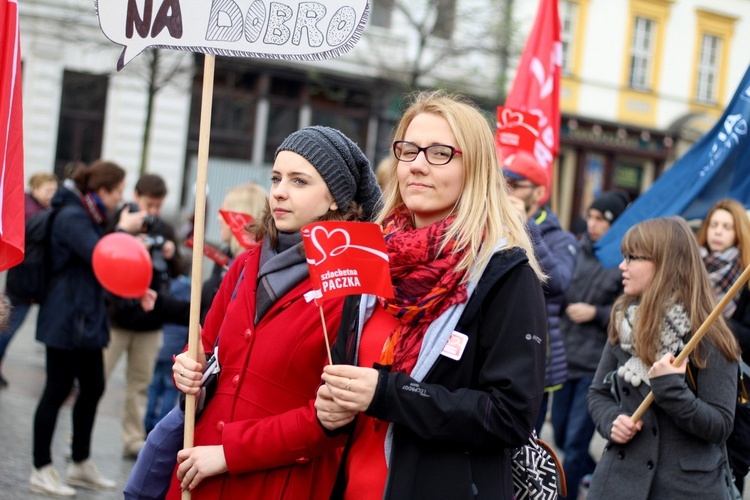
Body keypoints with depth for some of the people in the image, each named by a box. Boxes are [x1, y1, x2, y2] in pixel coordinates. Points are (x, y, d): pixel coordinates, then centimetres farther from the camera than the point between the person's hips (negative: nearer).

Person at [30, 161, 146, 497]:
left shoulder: (88, 216, 16)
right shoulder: (72, 217, -16)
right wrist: (123, 230, -12)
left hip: (88, 318, 10)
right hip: (67, 320, -10)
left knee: (93, 388, 14)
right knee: (58, 390, -3)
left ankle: (81, 464, 27)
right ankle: (41, 471, 6)